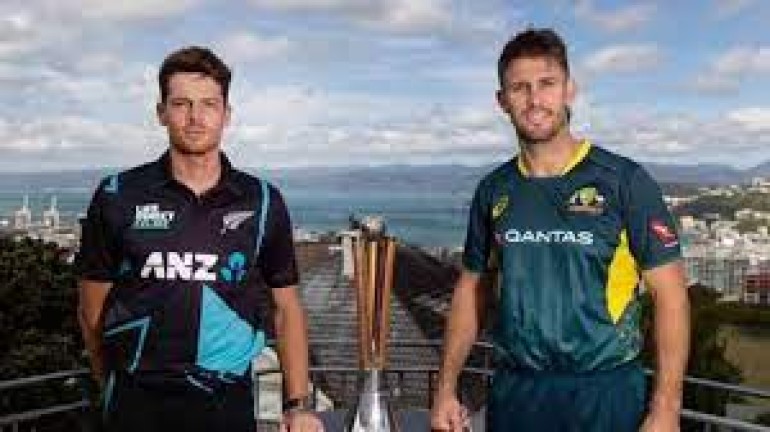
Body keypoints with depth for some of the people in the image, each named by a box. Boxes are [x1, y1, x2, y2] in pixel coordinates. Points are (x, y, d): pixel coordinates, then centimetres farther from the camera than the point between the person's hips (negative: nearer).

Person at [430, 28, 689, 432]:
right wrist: (446, 388, 5)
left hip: (604, 393, -3)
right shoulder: (493, 190, 3)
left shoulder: (624, 180, -9)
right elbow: (471, 289, 10)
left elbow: (669, 293, -8)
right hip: (513, 392, 3)